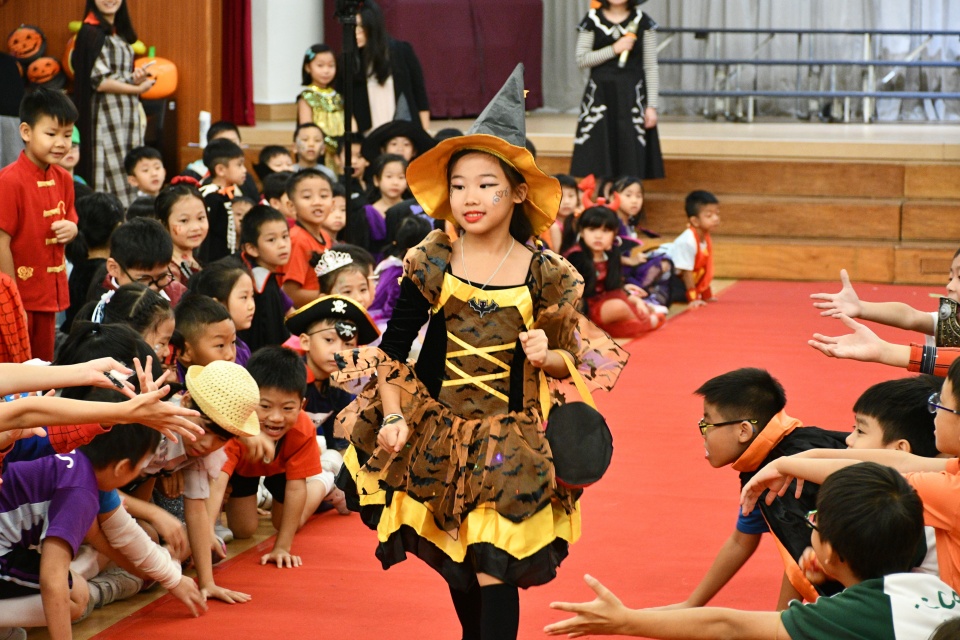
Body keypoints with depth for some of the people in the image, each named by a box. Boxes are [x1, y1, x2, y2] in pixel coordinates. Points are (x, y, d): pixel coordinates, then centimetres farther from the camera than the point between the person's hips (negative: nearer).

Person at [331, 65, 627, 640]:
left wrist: (546, 355, -18)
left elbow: (567, 358, 4)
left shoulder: (542, 274, -5)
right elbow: (392, 348, -1)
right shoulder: (431, 264, -4)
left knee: (492, 567, -9)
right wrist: (394, 417, -10)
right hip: (436, 432, 2)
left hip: (509, 437, -2)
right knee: (454, 563, 14)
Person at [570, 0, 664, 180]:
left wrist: (652, 106, -3)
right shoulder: (592, 20, 4)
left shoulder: (642, 22, 5)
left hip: (632, 96, 0)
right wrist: (614, 49, -12)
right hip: (600, 94, 0)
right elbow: (581, 60, -2)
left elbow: (651, 66, 3)